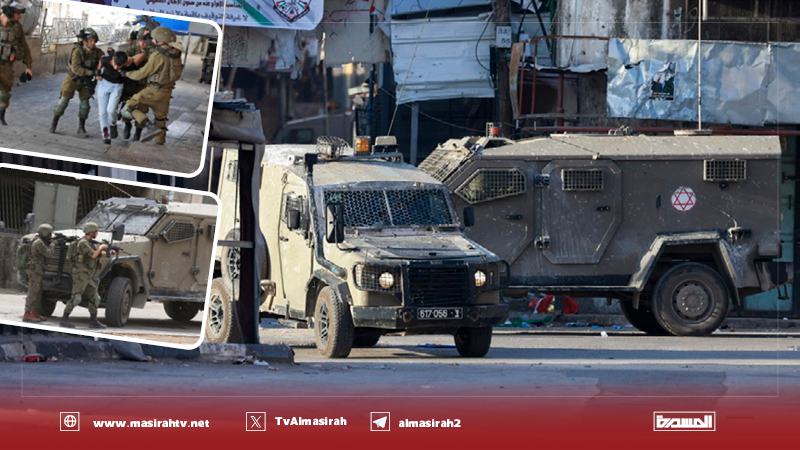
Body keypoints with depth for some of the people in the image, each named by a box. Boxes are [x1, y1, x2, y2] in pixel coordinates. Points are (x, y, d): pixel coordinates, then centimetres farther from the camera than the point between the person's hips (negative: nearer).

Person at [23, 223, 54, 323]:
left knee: (38, 292, 14)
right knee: (33, 293, -11)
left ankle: (35, 313, 19)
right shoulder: (39, 242, -15)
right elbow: (48, 254, -17)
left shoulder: (41, 242, 16)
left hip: (38, 271, 10)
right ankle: (27, 315, -13)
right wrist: (52, 245, 0)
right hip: (35, 271, -10)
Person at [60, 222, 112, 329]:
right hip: (80, 275, -10)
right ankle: (64, 319, -14)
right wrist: (101, 247, -3)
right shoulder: (83, 243, -12)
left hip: (88, 277, 10)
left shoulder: (90, 244, 18)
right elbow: (93, 255, -19)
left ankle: (93, 321, 13)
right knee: (76, 298, -15)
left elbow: (101, 255, 22)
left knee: (95, 298, 9)